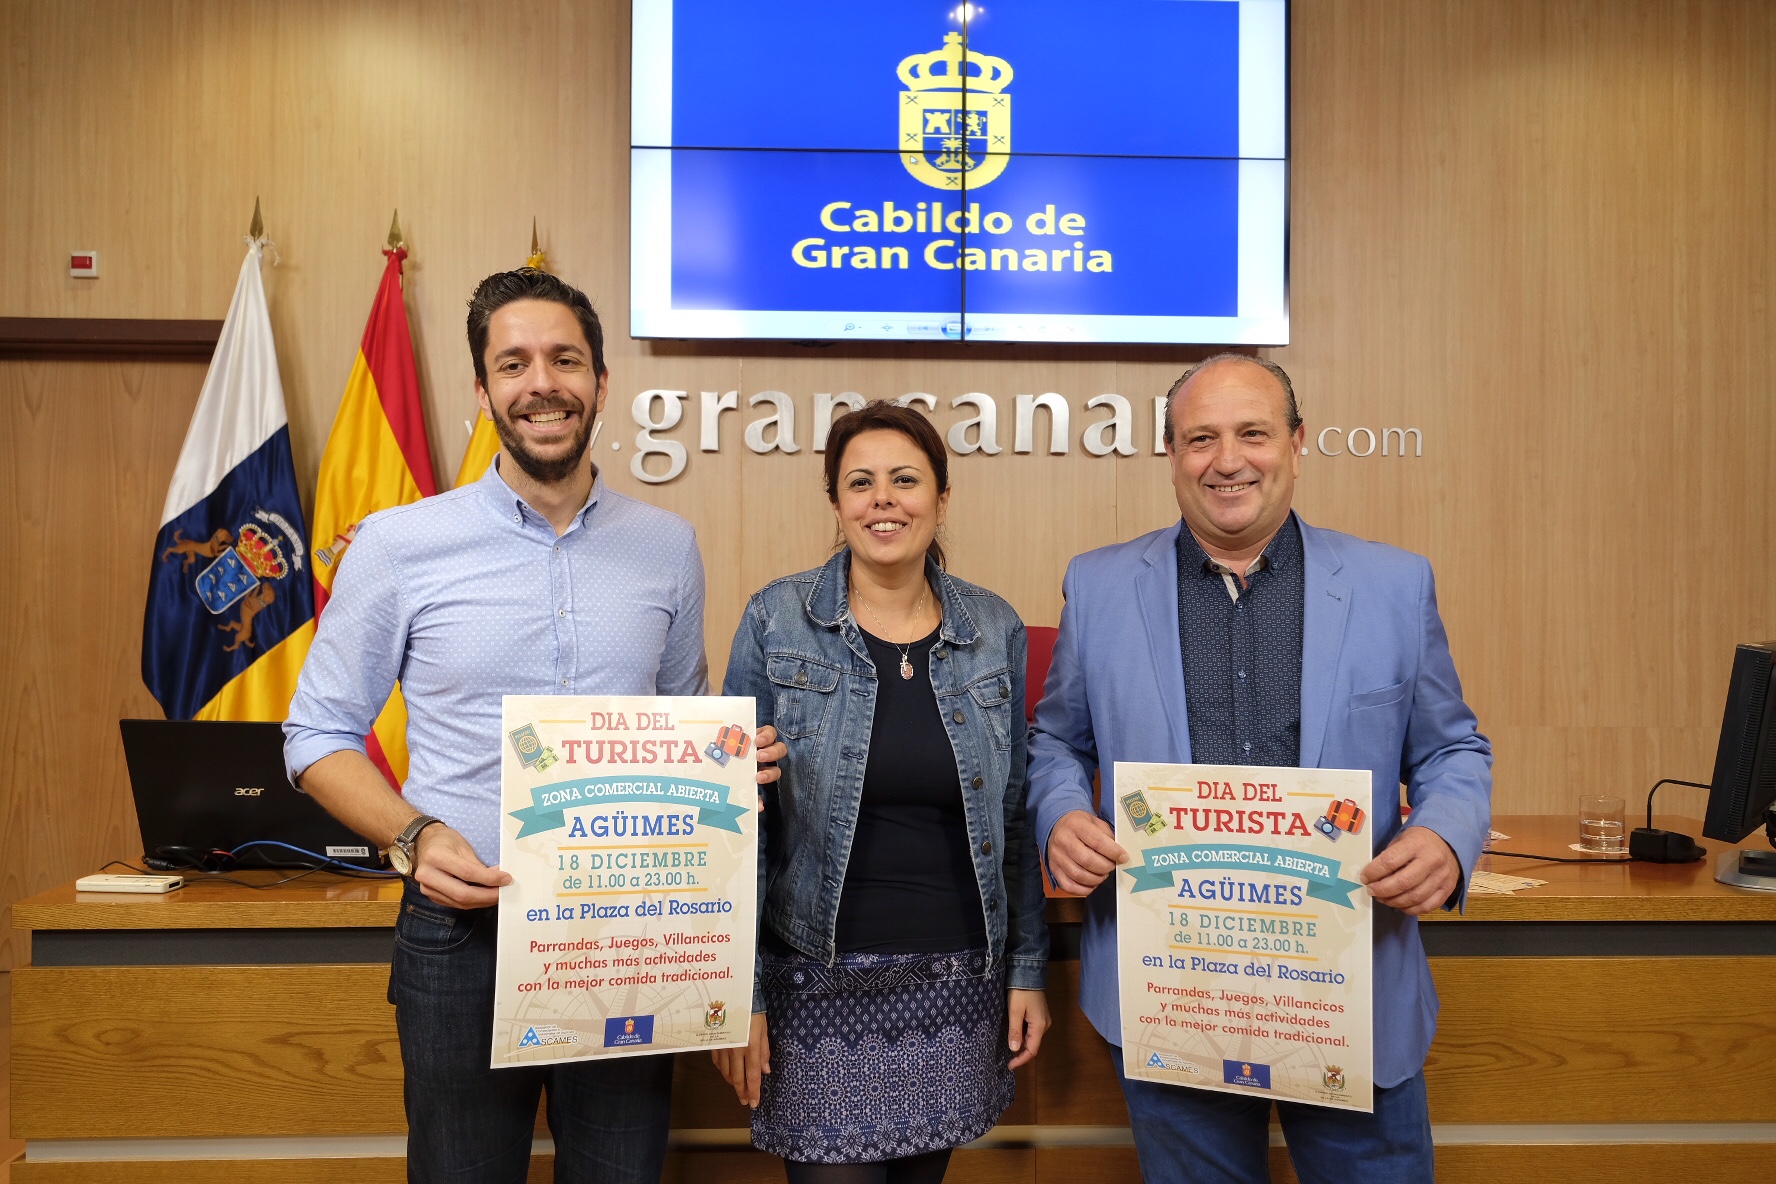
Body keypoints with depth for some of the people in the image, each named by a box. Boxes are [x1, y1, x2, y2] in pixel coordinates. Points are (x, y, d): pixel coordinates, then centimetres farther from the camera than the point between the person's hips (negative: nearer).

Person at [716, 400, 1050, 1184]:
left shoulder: (995, 630, 1)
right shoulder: (776, 621, -6)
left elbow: (1013, 817, 7)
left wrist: (1028, 969, 6)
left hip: (958, 983, 3)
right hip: (820, 983, -2)